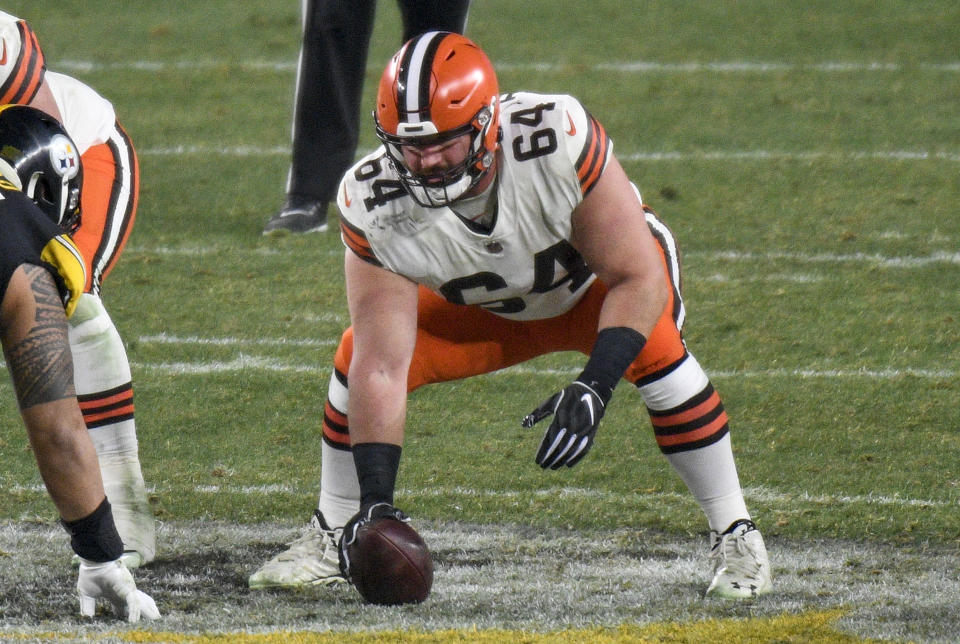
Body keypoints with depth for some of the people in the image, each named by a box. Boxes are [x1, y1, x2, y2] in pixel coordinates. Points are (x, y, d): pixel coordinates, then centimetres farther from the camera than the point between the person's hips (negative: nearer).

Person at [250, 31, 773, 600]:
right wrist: (376, 501, -38)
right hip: (488, 308, 3)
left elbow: (639, 280, -35)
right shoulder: (375, 204, -31)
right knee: (358, 356, -15)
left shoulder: (558, 142, -41)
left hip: (599, 279, -3)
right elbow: (382, 368, -30)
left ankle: (735, 536, -14)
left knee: (652, 346, -32)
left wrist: (593, 391, -48)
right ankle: (332, 536, 8)